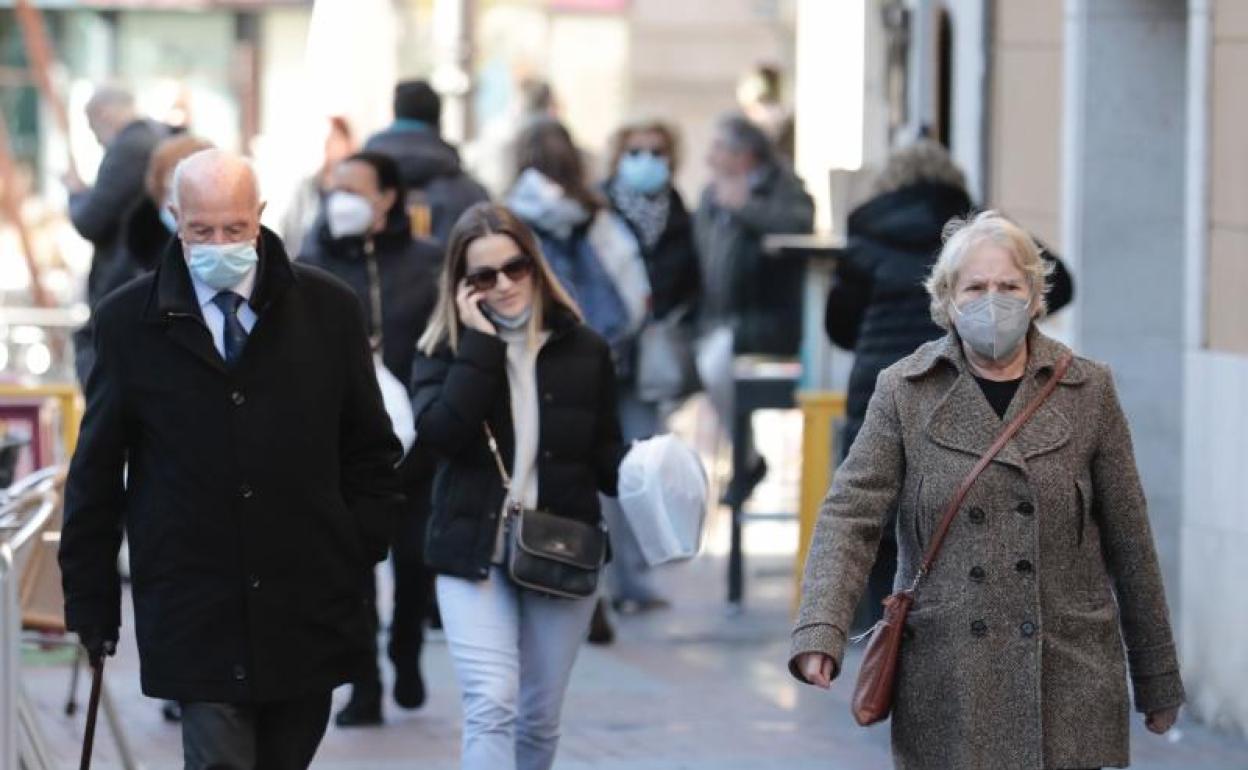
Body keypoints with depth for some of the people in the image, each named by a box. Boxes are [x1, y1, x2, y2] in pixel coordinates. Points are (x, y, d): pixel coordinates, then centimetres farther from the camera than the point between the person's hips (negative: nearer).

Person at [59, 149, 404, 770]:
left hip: (309, 617, 2)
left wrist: (362, 551, 2)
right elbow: (95, 474, 6)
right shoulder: (127, 322, 0)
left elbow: (369, 450, 12)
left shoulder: (328, 310, 3)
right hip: (194, 617, -2)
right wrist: (90, 602, 5)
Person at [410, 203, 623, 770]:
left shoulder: (583, 350, 5)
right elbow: (439, 432, -18)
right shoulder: (444, 351, 1)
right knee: (491, 707, -16)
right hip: (475, 556, -2)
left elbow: (604, 453, 10)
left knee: (539, 719, 12)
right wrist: (481, 343, -17)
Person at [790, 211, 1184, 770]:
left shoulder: (1088, 392, 5)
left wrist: (1158, 682, 11)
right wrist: (820, 633, -19)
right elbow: (850, 514, -3)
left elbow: (1129, 542, 9)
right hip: (946, 691, 0)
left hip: (1068, 687, 0)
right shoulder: (905, 393, 4)